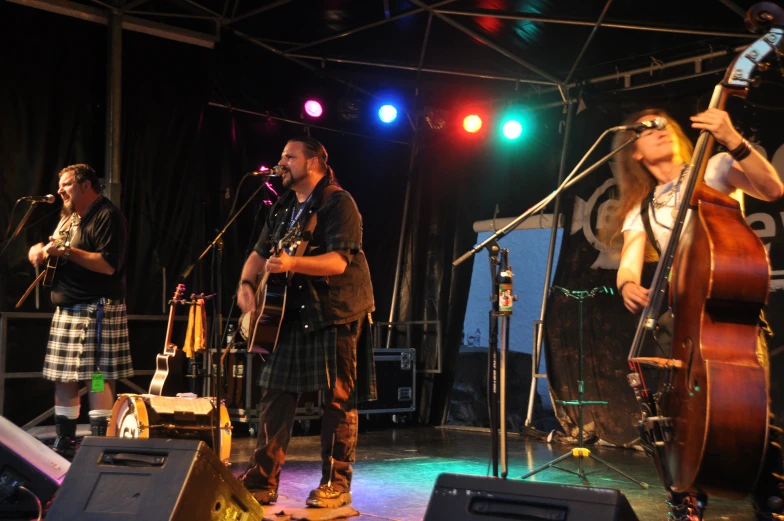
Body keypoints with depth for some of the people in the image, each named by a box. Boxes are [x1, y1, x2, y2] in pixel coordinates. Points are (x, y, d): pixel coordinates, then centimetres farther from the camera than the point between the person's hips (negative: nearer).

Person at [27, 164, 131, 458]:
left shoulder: (107, 216, -10)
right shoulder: (69, 218, 20)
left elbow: (109, 265, -21)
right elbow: (54, 252, 28)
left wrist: (67, 251, -21)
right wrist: (40, 250, 5)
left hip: (96, 309, -9)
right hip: (66, 309, 9)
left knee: (97, 378, -9)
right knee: (62, 378, 11)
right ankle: (65, 445, 20)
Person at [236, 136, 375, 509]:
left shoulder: (338, 202, -10)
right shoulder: (283, 208, 16)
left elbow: (339, 261, -21)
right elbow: (260, 252, 19)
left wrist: (292, 263, -34)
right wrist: (246, 283, 0)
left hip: (335, 313, -8)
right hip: (290, 313, 8)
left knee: (338, 398, -2)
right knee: (275, 395, 7)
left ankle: (336, 484, 8)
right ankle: (262, 480, 15)